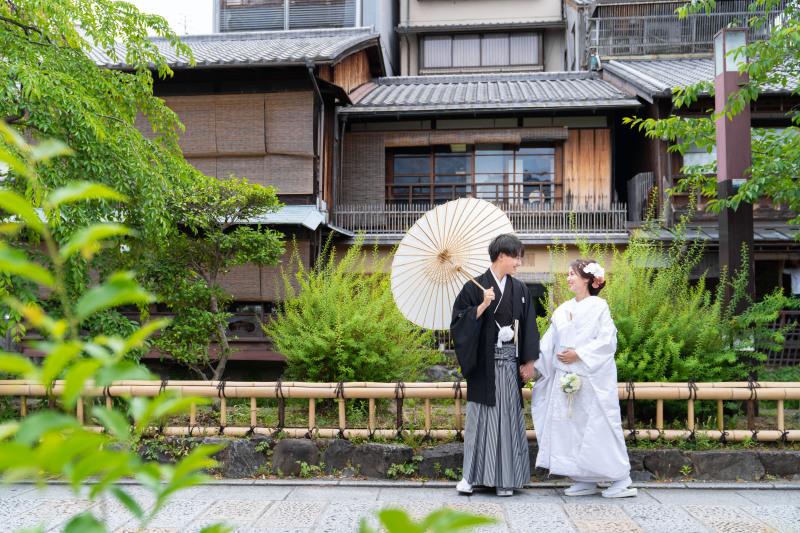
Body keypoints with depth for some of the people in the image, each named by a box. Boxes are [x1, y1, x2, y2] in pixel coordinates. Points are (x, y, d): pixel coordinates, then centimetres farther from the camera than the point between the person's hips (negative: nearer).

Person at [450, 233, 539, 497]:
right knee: (480, 416, 1)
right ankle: (471, 475, 11)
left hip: (511, 364, 3)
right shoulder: (475, 288, -1)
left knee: (509, 416, 3)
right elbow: (459, 323, -6)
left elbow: (529, 327, 11)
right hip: (484, 365, -3)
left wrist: (529, 362, 4)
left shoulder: (520, 290, 11)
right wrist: (483, 306, -18)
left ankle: (505, 478, 11)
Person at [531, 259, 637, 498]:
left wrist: (578, 354, -16)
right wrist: (533, 366, 5)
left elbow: (607, 341, -11)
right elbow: (548, 343, 13)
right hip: (566, 378, 6)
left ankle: (622, 481, 4)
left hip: (593, 378, -6)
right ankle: (586, 481, 14)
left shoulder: (599, 306, -3)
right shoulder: (563, 310, 13)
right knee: (572, 427, 5)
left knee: (600, 425, -6)